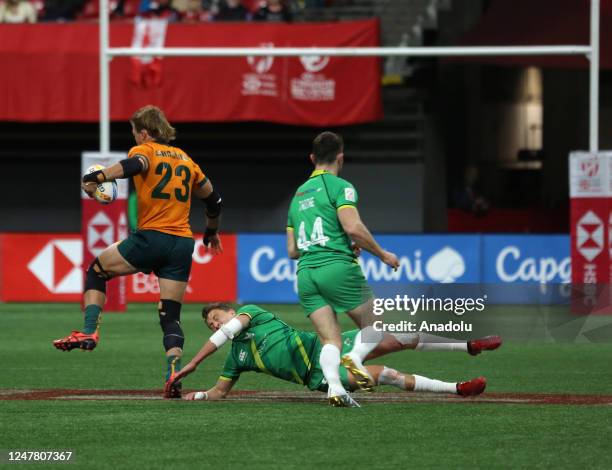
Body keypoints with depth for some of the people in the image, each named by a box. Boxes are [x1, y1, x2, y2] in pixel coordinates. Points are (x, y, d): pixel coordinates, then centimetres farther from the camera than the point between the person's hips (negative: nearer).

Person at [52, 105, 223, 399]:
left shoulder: (144, 151, 2)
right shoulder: (185, 160, 20)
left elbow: (134, 165, -25)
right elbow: (213, 198, 28)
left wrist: (97, 177, -29)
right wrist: (212, 232, 43)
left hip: (151, 237, -5)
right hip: (182, 243, 5)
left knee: (97, 270, 18)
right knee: (171, 317, 6)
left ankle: (89, 332, 3)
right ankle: (173, 375, -15)